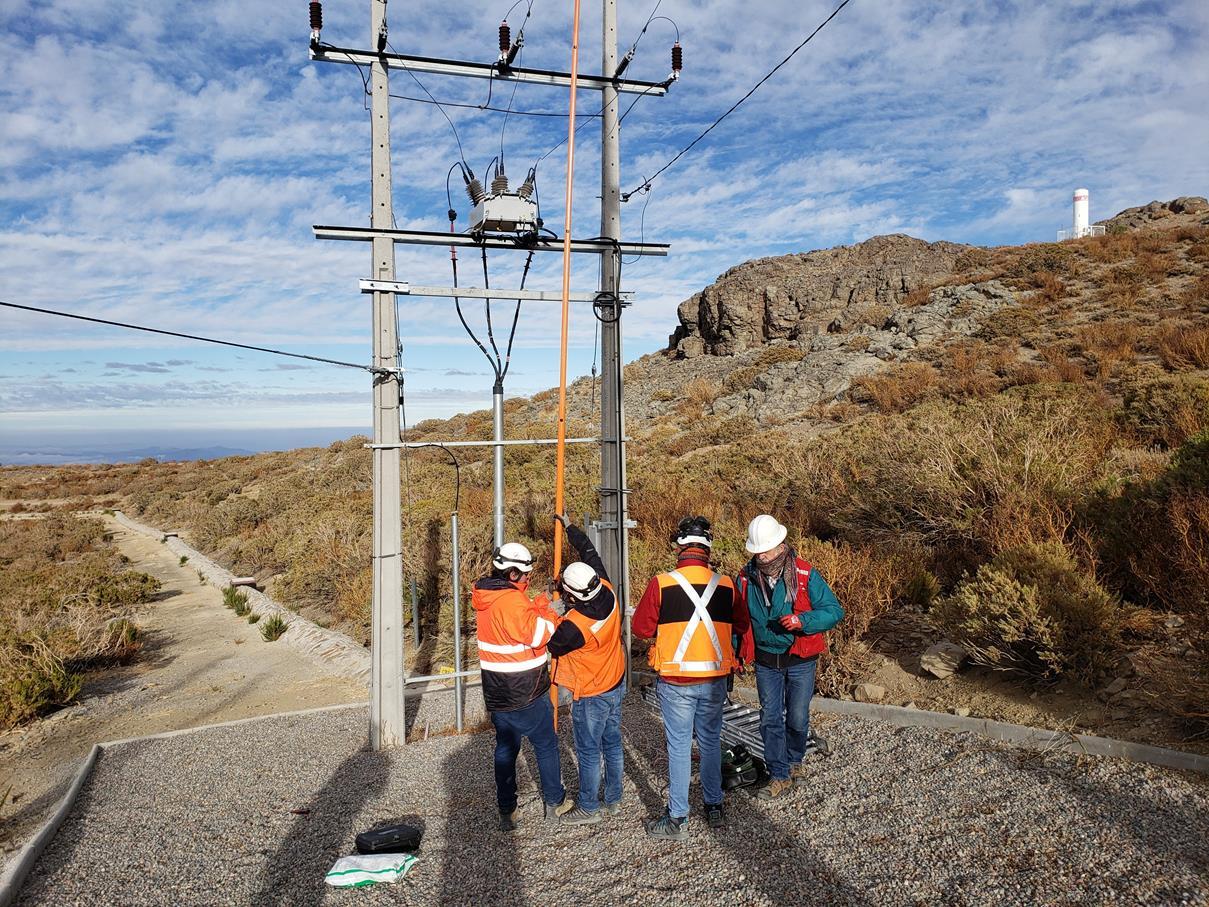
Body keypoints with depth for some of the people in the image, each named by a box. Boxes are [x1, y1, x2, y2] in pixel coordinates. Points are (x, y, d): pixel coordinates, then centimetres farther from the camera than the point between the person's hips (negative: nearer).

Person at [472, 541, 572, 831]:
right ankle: (555, 803, 24)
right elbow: (537, 634, -25)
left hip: (497, 693, 8)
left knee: (505, 748, 16)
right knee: (546, 745, 11)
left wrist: (538, 610, -2)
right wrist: (549, 615, -8)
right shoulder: (511, 600, -24)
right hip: (526, 694, -8)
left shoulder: (484, 597, 5)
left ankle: (506, 812, 22)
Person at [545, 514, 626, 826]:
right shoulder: (608, 592, -15)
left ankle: (588, 807, 22)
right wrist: (569, 526, 10)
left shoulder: (575, 624, -33)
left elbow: (551, 646, -12)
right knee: (612, 743, 19)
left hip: (591, 695, -8)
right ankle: (614, 799, 33)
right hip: (617, 684, 8)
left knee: (588, 751, 8)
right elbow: (590, 552, 0)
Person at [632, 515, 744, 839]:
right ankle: (714, 808, 31)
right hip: (715, 680, 3)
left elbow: (641, 628, -6)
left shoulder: (662, 583, -14)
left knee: (679, 746, 8)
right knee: (711, 742, 19)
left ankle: (678, 818, 18)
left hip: (675, 681, -3)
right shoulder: (727, 585, -6)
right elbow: (737, 628, 6)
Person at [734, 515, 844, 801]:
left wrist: (803, 620, -28)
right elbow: (737, 619, 8)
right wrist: (735, 652, 5)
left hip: (800, 660, -2)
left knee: (798, 718, 7)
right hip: (766, 661, 2)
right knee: (770, 718, 6)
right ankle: (780, 777, 20)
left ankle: (795, 760, 37)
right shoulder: (746, 578, -7)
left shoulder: (805, 575, -16)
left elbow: (834, 611, -12)